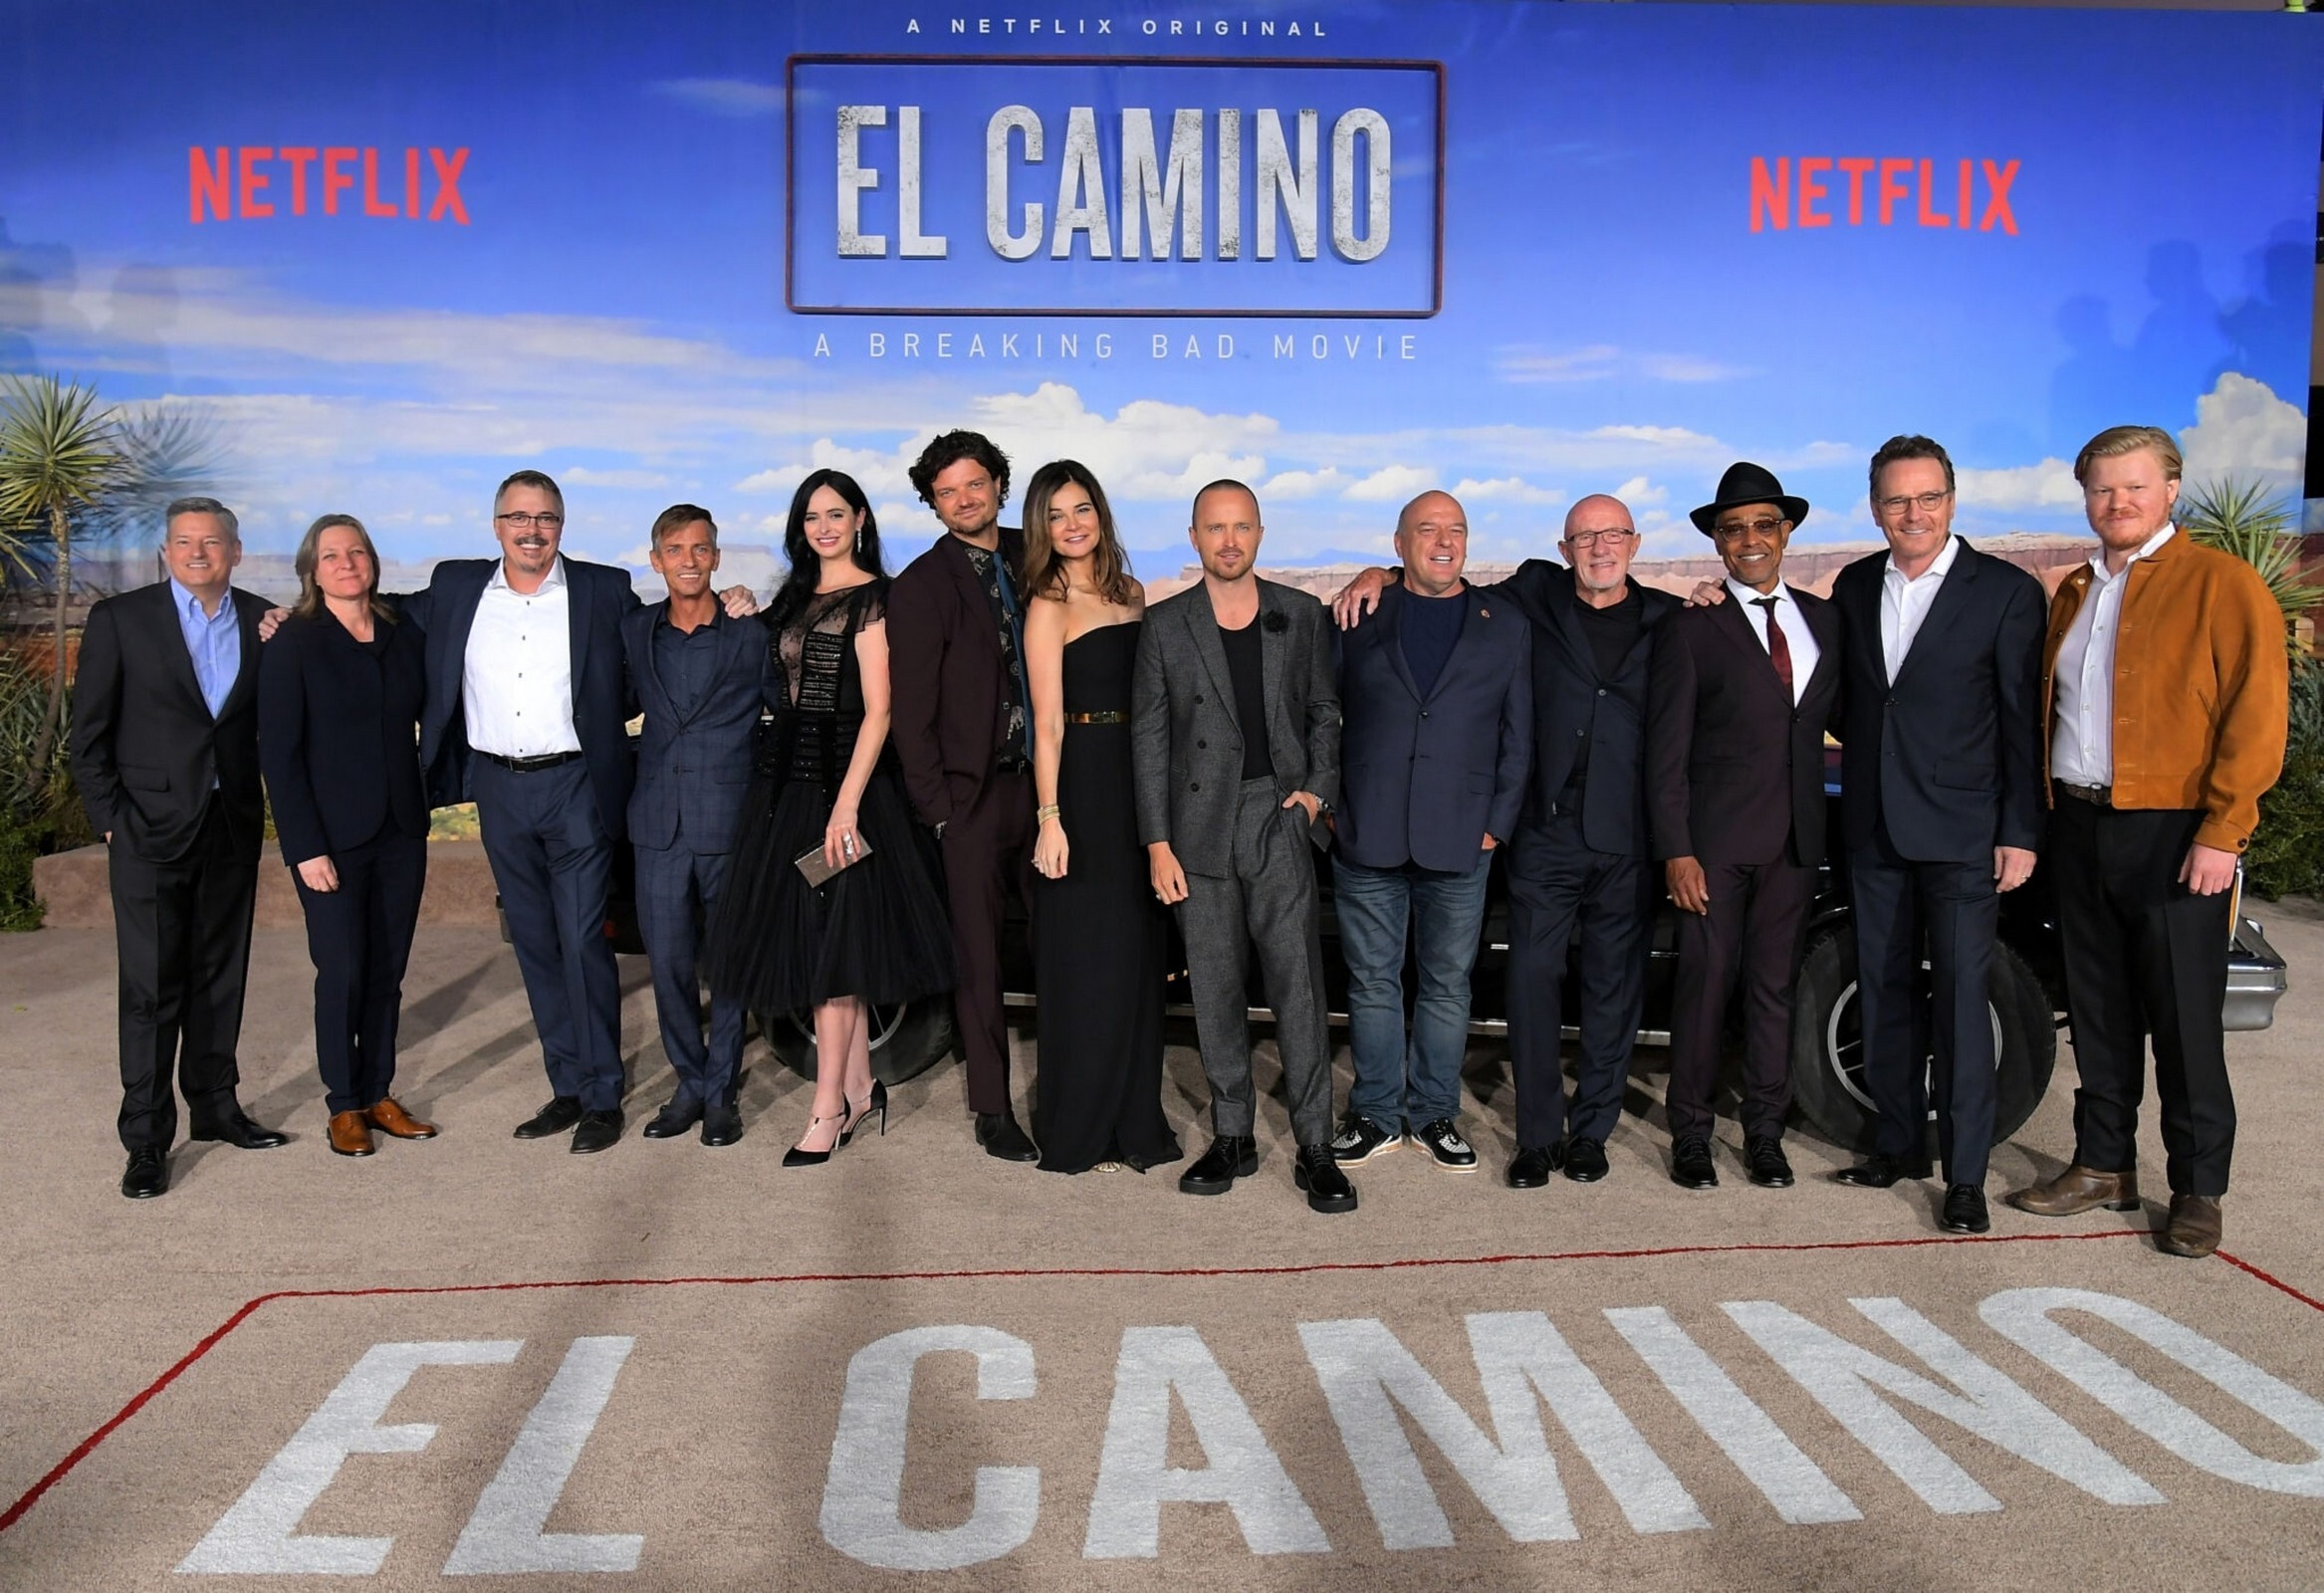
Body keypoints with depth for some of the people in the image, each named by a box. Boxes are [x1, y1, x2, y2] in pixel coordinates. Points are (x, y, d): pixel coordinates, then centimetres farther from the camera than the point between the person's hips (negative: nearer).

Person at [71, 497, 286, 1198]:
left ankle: (215, 1105, 26)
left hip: (233, 825, 3)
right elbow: (88, 735, -1)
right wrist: (109, 818, -6)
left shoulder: (261, 622, 6)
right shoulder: (121, 619, -2)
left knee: (220, 975, 13)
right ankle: (146, 1138, 5)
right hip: (152, 826, -3)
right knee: (151, 986, -1)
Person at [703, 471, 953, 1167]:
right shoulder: (794, 596, 16)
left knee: (831, 936, -4)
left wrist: (847, 802, -21)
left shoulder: (871, 599, -8)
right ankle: (861, 1086, 22)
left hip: (842, 777, -8)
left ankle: (830, 1108, 4)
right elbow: (779, 685, 16)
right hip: (785, 776, 8)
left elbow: (878, 711, -15)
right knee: (816, 934, 10)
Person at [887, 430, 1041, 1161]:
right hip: (973, 797, -3)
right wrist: (936, 807, -8)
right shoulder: (922, 586, -3)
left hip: (1040, 781, 4)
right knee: (979, 961, 3)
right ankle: (993, 1113, 13)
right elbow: (911, 711, -3)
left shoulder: (1032, 557, 10)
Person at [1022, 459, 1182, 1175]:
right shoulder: (1049, 607, -5)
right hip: (1083, 786, -6)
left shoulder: (1133, 593, 13)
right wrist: (1049, 817, -17)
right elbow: (1048, 723, -10)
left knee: (1140, 957, 11)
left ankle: (1135, 1118, 23)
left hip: (1140, 782, 6)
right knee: (1086, 960, 0)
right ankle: (1076, 1129, 12)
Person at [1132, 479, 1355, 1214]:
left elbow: (1323, 711, 14)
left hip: (1277, 817, -1)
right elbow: (1149, 736, 3)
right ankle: (1232, 1138, 19)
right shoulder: (1166, 625, 4)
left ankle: (1315, 1147, 5)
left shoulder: (1301, 615, 7)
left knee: (1297, 982, -4)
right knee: (1214, 988, 7)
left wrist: (1318, 789, -2)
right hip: (1200, 826, 1)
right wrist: (1157, 842, -2)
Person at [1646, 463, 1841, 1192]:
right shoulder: (1691, 628, -3)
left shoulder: (1823, 619, 12)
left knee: (1774, 987, 10)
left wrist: (1827, 827, 3)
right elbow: (1665, 751, -6)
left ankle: (1765, 1133, 21)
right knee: (1706, 983, 1)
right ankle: (1690, 1134, 13)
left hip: (1795, 839, 4)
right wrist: (1675, 850, -13)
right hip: (1716, 839, -4)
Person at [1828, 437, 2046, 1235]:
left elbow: (2024, 722, -6)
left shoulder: (2006, 591, -5)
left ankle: (1965, 1175, 5)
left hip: (1963, 832, -5)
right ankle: (1899, 1145, 25)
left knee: (1960, 998, -3)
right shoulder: (1854, 586, 8)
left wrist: (2021, 832, -9)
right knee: (1883, 992, 12)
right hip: (1875, 830, 5)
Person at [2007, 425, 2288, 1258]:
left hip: (2173, 832, -6)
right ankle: (2105, 1166, 24)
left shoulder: (2222, 583, -4)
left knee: (2183, 1018, 0)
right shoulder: (2072, 593, 15)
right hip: (2080, 824, 6)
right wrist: (2043, 814, 9)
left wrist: (2222, 833, -16)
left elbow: (2256, 715, -11)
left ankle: (2197, 1191, 13)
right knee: (2098, 1009, 13)